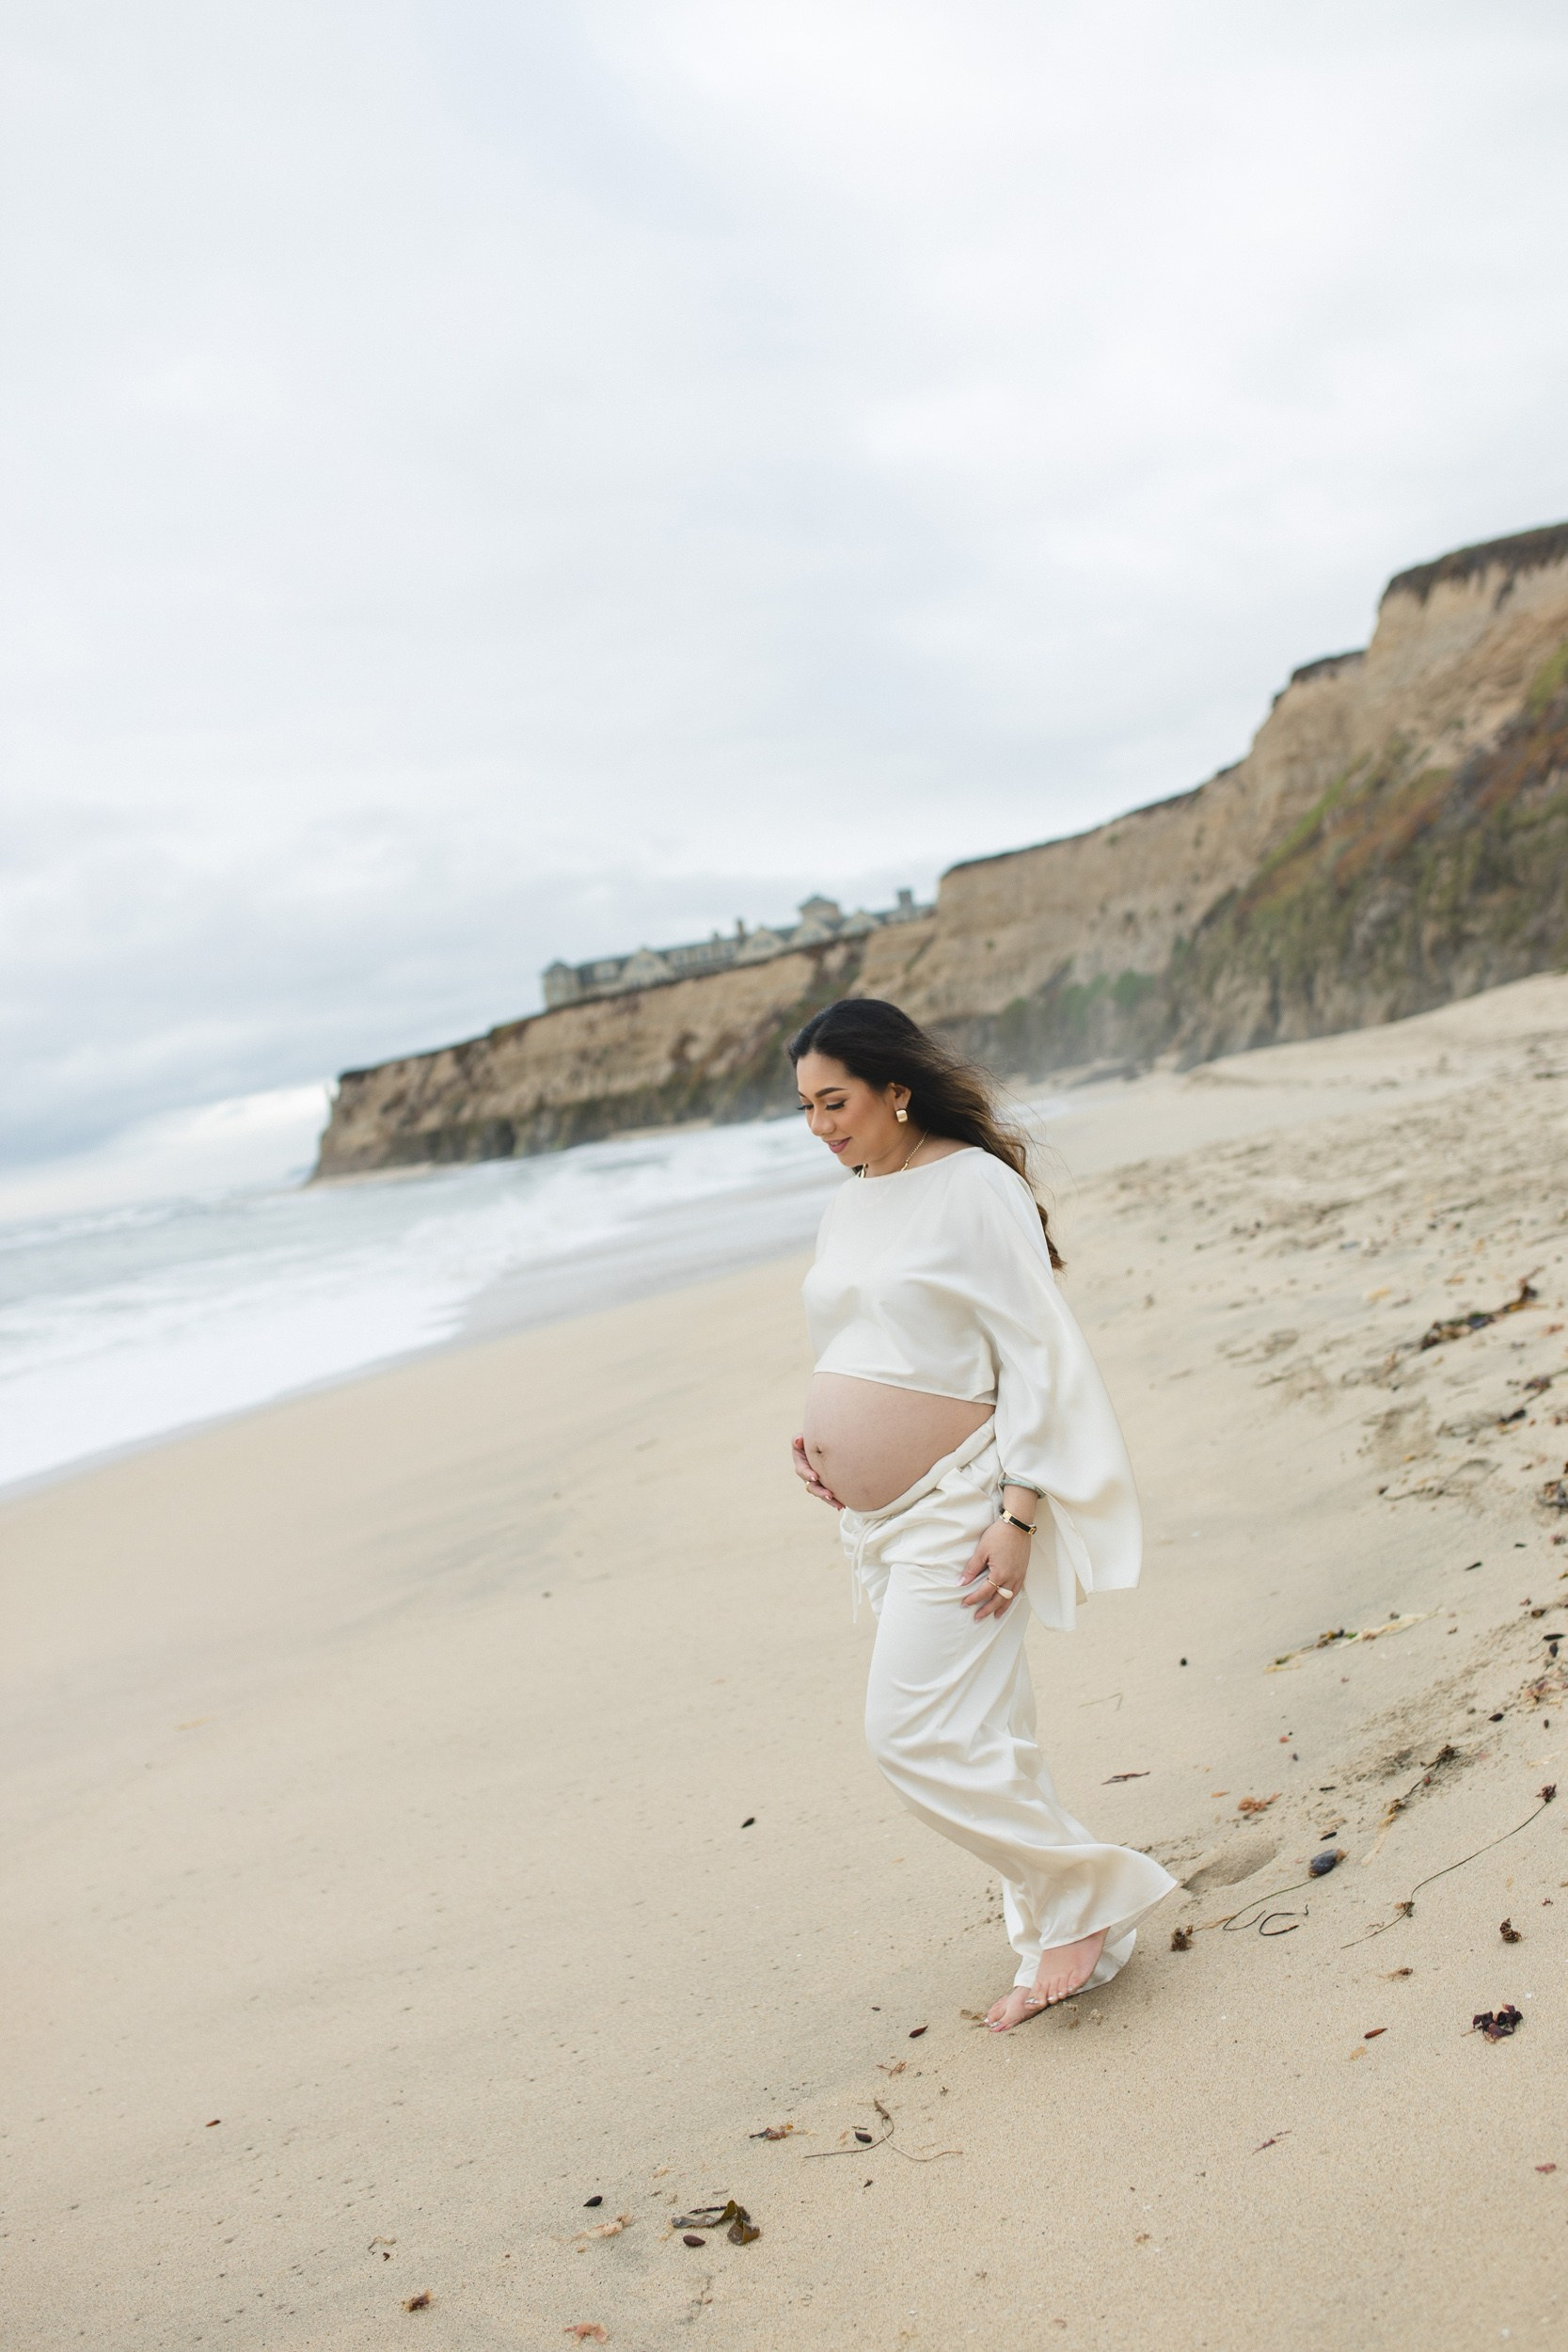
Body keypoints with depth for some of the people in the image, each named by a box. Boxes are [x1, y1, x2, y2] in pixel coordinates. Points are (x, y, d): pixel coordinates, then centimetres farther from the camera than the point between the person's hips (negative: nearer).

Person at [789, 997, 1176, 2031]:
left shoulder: (977, 1187, -12)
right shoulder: (849, 1207, 12)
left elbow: (1035, 1356, -15)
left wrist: (1016, 1515, -20)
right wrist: (818, 1436, 4)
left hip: (955, 1508, -8)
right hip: (877, 1517, 8)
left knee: (916, 1731, -13)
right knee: (981, 1739, 12)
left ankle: (1090, 1894, 5)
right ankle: (1059, 1943, 24)